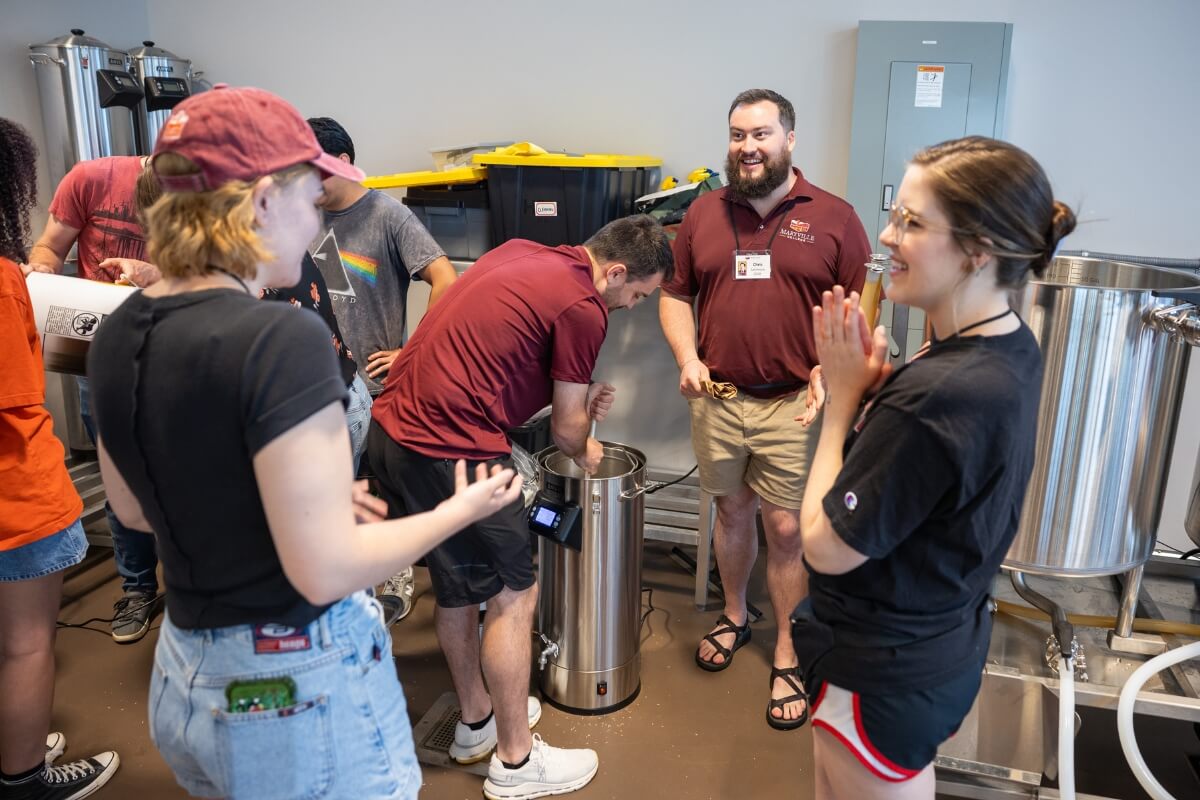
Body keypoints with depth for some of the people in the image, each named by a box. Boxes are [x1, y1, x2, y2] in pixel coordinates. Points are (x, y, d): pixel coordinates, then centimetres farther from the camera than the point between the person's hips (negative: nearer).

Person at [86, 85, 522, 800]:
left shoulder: (118, 336, -2)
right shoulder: (281, 339, -26)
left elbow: (134, 507, 12)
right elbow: (327, 571, -25)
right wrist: (462, 509, -11)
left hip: (185, 675, 8)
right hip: (299, 686, -7)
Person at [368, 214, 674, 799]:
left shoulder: (522, 254, 13)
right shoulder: (583, 307, -11)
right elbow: (565, 429, -3)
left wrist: (574, 396, 18)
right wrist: (584, 451, 20)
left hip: (391, 428, 9)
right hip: (452, 450, -9)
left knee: (456, 588, 22)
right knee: (513, 596, 6)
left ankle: (476, 722, 40)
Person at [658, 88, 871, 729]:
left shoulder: (833, 217, -2)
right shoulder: (703, 213, 7)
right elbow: (675, 295, 11)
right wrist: (687, 357, -5)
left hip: (795, 404, -3)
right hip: (718, 399, 3)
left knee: (787, 529, 3)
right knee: (732, 511, 17)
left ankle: (787, 658, 20)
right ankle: (734, 616, 40)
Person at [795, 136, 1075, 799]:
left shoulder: (935, 395, -33)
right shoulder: (1012, 351, -3)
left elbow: (825, 545, -24)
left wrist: (843, 397, -18)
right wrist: (871, 383, -11)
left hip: (882, 680, -9)